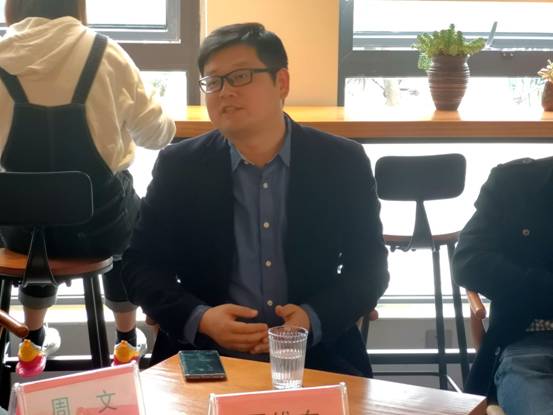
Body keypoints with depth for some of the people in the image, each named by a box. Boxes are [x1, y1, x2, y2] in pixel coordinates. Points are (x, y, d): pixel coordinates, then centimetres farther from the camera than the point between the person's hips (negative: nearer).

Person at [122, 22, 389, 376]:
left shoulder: (343, 162, -1)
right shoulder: (179, 167, 0)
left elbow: (369, 267, 3)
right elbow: (141, 265, 2)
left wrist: (313, 320, -15)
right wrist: (199, 319, -15)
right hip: (204, 354, 0)